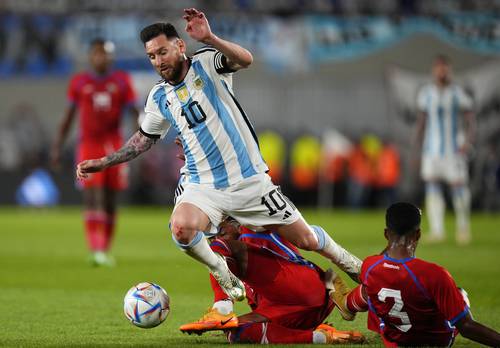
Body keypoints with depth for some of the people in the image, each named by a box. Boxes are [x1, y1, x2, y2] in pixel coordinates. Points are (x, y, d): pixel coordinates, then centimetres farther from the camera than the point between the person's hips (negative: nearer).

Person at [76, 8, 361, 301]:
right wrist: (102, 163, 17)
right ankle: (221, 272, -3)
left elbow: (245, 59, -28)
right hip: (203, 186, 2)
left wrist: (210, 39, -44)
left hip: (249, 179, -2)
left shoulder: (206, 63, -7)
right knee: (181, 228, -31)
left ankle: (347, 262, 37)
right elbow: (144, 139, 23)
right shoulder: (159, 98, 6)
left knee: (305, 239, 4)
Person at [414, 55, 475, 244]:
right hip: (432, 149, 3)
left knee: (458, 187, -4)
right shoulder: (426, 93, 7)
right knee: (432, 186, -7)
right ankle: (437, 230, -5)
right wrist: (417, 148, 14)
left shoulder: (458, 93, -4)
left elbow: (470, 121, -2)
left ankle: (463, 227, 18)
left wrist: (468, 142, -19)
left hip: (454, 149, -3)